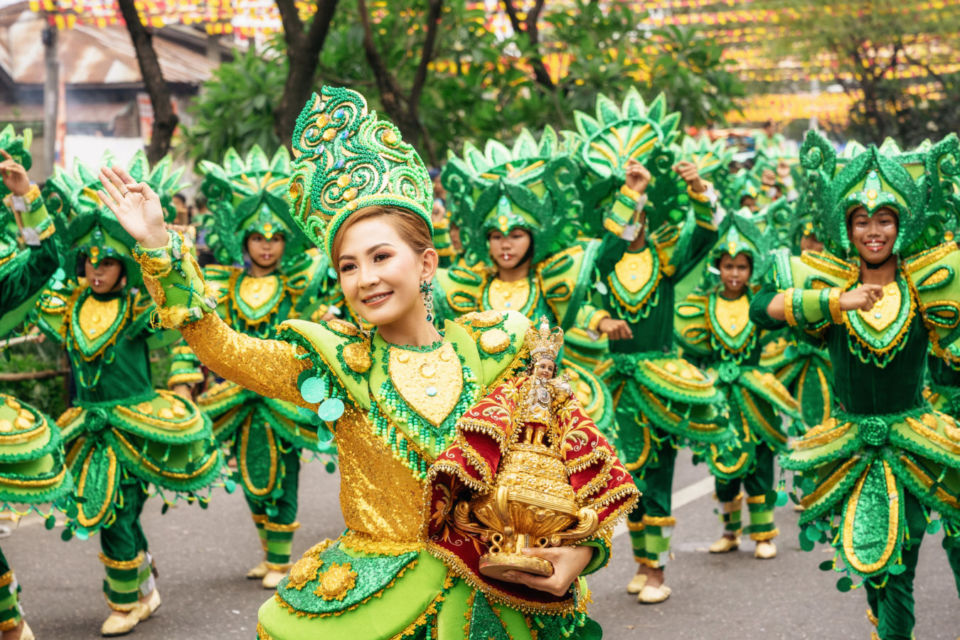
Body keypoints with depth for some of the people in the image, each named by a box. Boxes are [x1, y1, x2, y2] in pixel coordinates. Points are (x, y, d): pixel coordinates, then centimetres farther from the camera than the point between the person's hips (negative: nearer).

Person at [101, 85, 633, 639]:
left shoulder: (488, 348, 1)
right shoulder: (339, 361, 0)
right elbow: (221, 347, -6)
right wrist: (158, 246, -13)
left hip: (486, 589, 0)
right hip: (378, 592, 0)